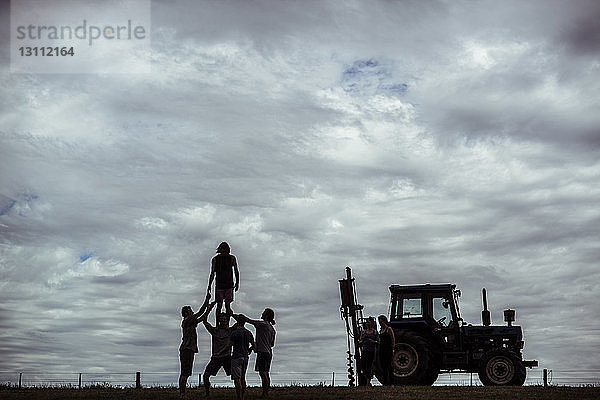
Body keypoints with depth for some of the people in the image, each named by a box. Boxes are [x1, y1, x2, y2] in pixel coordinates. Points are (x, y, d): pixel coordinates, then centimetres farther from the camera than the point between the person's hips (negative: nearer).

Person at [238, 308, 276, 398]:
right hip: (269, 352, 9)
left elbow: (248, 320, -9)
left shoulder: (262, 324, -10)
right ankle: (267, 393, 13)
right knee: (266, 373, 11)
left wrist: (240, 316, 8)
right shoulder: (272, 329, 15)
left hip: (262, 351, -9)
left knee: (263, 373, -9)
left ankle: (264, 395, -11)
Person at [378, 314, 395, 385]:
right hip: (381, 350, 7)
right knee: (383, 367, 7)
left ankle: (391, 382, -2)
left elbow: (393, 340, -7)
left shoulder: (389, 329, -5)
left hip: (388, 350, -7)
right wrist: (378, 350, 14)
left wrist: (392, 350, -13)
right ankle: (385, 382, 12)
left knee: (390, 366, -5)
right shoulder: (380, 330, 15)